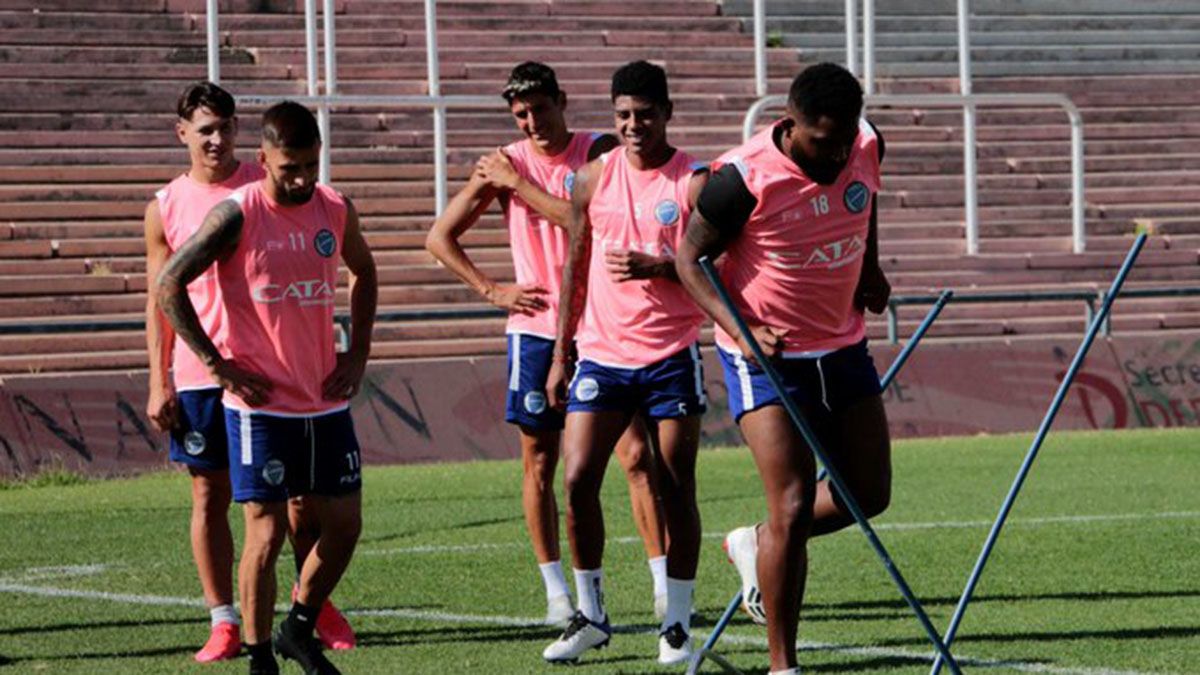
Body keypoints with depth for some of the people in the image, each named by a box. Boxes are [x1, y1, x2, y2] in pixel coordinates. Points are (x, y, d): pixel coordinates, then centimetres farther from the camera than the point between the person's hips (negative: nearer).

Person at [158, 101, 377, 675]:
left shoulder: (336, 210, 4)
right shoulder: (238, 216, -12)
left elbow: (363, 273, 23)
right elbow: (168, 284, -11)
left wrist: (358, 353, 12)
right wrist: (217, 364, -11)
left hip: (327, 401, 5)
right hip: (260, 403, -5)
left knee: (344, 525, 7)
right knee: (267, 533, -5)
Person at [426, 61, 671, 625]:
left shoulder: (599, 153, -2)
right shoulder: (504, 164, 1)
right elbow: (440, 238, 6)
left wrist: (519, 184, -15)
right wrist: (491, 291, 0)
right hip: (538, 328, 1)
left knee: (636, 454, -5)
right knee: (539, 463, 3)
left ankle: (663, 585, -3)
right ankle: (556, 593, 11)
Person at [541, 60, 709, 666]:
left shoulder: (695, 183, -3)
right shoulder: (593, 179, 6)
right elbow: (575, 268, 12)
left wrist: (656, 267, -23)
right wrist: (560, 354, 10)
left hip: (671, 358, -3)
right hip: (601, 354, 3)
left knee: (676, 489, 0)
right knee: (577, 478, -7)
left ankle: (678, 622, 9)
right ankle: (589, 613, 6)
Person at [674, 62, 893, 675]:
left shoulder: (865, 147, -7)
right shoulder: (744, 177, -24)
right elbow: (690, 258, -12)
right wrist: (741, 329, -23)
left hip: (843, 346, 6)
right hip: (767, 356, -6)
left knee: (869, 495, 8)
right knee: (793, 508, -12)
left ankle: (756, 547, 33)